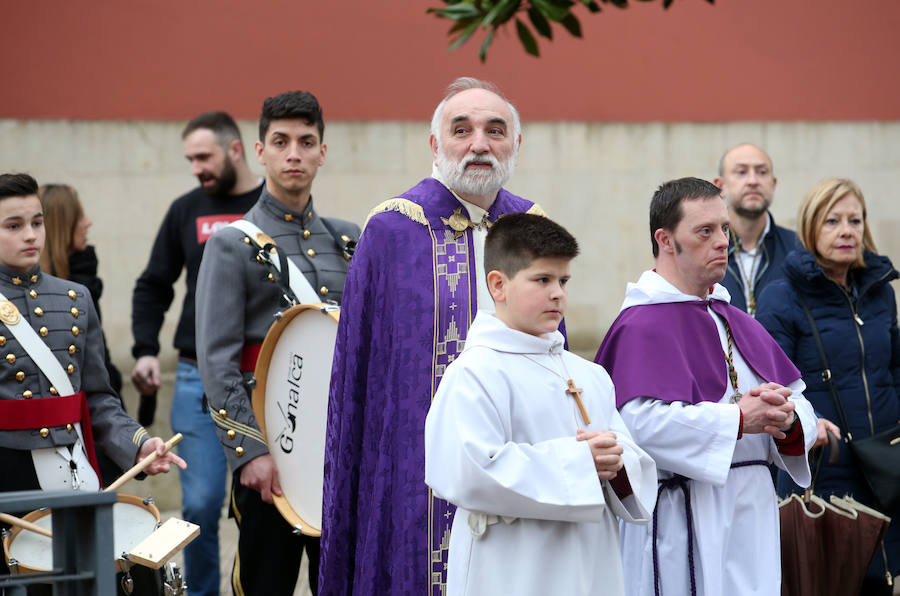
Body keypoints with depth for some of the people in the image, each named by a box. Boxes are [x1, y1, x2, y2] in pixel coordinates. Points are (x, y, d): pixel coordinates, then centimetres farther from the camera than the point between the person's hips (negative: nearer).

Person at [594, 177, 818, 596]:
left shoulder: (739, 324, 18)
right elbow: (642, 422, -23)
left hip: (751, 521, 7)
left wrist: (787, 419, -10)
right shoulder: (642, 326, -8)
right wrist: (739, 418, -17)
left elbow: (799, 401, 15)